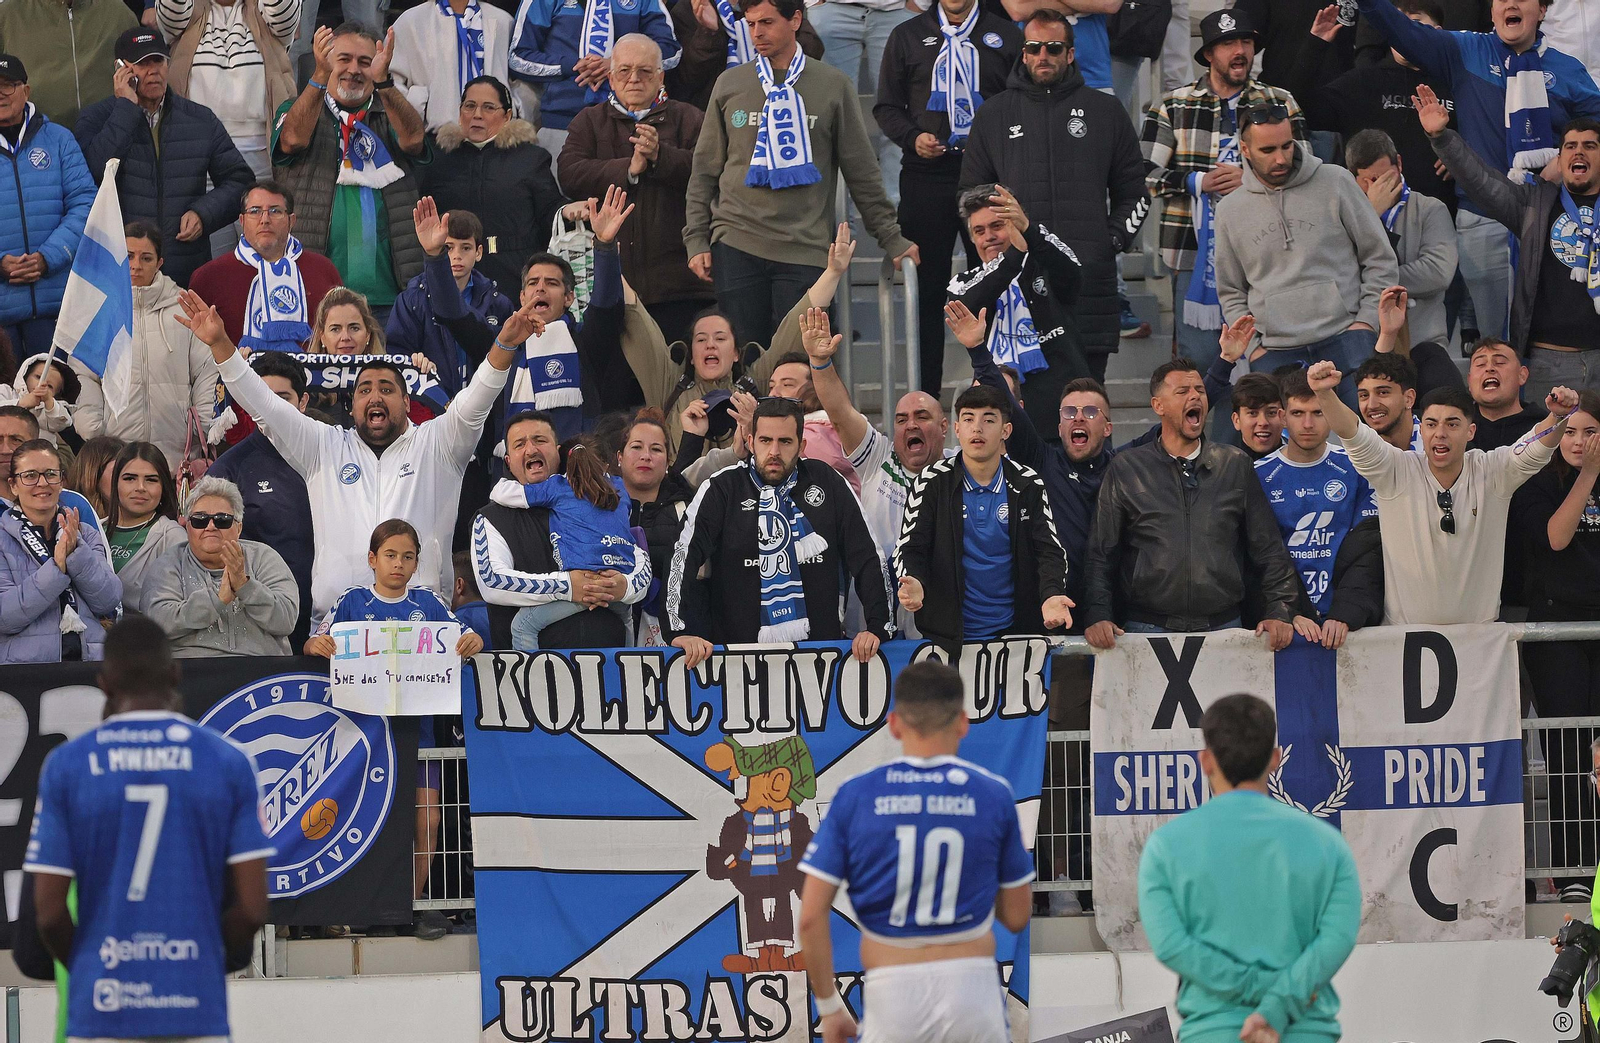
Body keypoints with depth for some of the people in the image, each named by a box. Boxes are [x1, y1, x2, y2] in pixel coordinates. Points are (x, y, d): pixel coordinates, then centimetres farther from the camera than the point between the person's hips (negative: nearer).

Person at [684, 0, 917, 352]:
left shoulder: (834, 86, 5)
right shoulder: (729, 85, 9)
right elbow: (705, 171, 12)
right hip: (736, 244, 1)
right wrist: (696, 240, 4)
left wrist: (891, 239, 9)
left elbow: (862, 173, 8)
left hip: (806, 250, -1)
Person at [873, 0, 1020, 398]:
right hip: (925, 175, 1)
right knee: (927, 289, 1)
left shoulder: (1005, 36, 10)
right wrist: (912, 137, -6)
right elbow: (886, 106, 13)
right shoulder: (907, 36, 12)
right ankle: (926, 395, 6)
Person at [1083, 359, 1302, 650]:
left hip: (1224, 627, 1)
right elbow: (1100, 556, 5)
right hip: (1148, 631, -1)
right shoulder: (1126, 469, 7)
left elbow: (1268, 549, 12)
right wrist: (1097, 616, -9)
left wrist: (1279, 613, 0)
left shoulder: (1236, 465, 11)